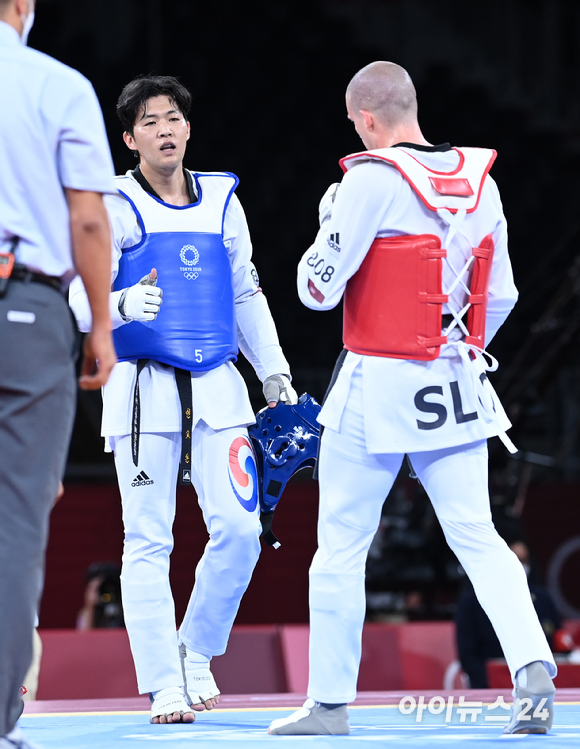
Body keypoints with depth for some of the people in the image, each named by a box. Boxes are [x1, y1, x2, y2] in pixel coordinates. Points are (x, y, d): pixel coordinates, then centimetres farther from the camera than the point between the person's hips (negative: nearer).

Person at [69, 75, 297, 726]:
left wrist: (275, 373, 19)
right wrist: (125, 303, -28)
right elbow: (82, 302, -7)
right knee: (148, 542, -5)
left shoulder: (221, 200, 13)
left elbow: (246, 294, 21)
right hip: (143, 389, -4)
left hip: (217, 388, 4)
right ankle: (164, 687, 0)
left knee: (240, 530, -6)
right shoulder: (115, 206, -1)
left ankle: (196, 654, 16)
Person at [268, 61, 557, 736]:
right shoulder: (479, 181, 6)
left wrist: (328, 221, 7)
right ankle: (532, 665, -12)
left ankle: (329, 701, 11)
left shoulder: (371, 181, -13)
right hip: (457, 389, 5)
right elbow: (499, 295, 12)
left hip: (378, 386, -5)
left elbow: (319, 288, -11)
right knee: (476, 536, 7)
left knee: (341, 547, 6)